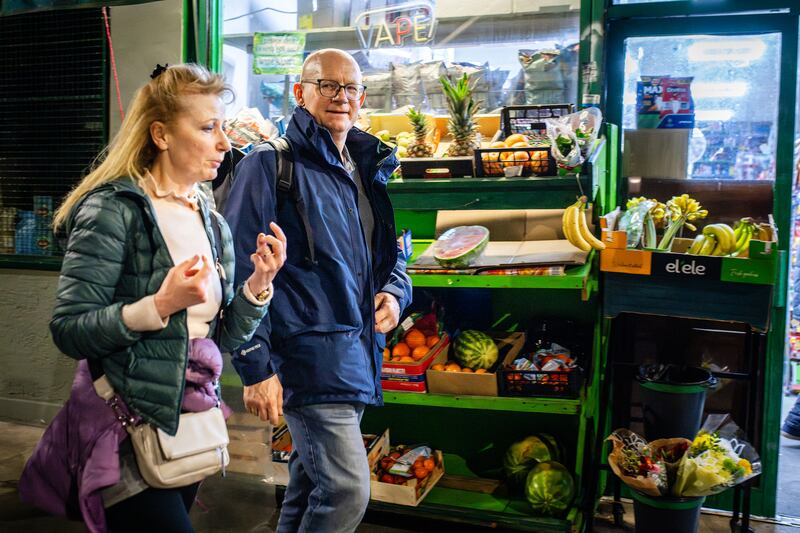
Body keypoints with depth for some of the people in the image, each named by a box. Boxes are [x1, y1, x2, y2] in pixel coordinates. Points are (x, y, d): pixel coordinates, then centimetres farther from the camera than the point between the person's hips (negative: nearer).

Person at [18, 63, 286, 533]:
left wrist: (260, 283, -7)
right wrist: (160, 306, -27)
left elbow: (225, 338, 8)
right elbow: (69, 330, -17)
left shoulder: (211, 223, 8)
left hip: (191, 427, 7)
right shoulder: (114, 209, -13)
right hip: (128, 431, -7)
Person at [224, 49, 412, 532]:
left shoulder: (369, 171, 16)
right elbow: (242, 270, -11)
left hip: (359, 359, 8)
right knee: (347, 490, -11)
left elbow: (392, 256, 26)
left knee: (310, 488, 17)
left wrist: (395, 292, 3)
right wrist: (256, 366, -15)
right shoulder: (271, 165, -6)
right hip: (309, 354, -7)